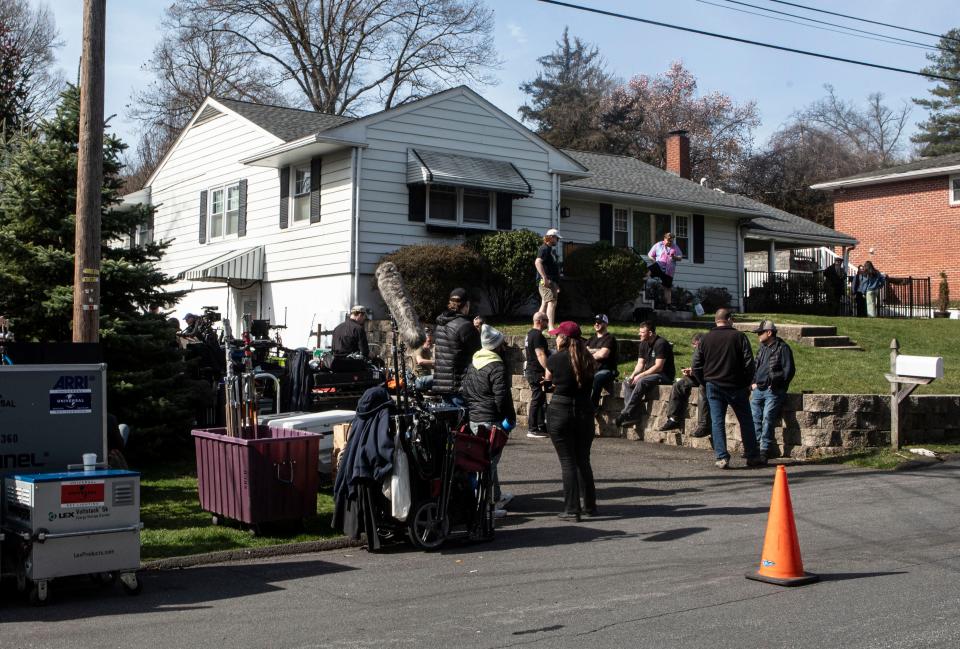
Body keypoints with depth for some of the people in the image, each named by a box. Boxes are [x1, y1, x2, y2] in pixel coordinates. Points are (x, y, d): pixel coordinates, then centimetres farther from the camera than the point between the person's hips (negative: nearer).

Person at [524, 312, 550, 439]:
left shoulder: (529, 334, 17)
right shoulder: (537, 335, -15)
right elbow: (540, 355, -23)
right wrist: (548, 370, -26)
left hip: (530, 370, 11)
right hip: (537, 372, -11)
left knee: (541, 400, 13)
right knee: (537, 399, -7)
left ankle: (542, 427, 17)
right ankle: (532, 429, -5)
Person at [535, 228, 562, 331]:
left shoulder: (550, 250, 23)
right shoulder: (544, 249, -8)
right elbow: (537, 262, -24)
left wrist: (557, 285, 27)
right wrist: (545, 278, -27)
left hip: (552, 282, 10)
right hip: (546, 282, -10)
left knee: (545, 304, 11)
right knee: (552, 303, -17)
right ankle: (551, 328, -24)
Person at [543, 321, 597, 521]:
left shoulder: (556, 359, -9)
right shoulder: (588, 360, 2)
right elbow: (590, 383, 7)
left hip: (560, 410, -4)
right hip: (584, 411, 4)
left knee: (567, 461, -1)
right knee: (583, 460, 16)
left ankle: (572, 509, -1)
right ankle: (589, 505, 24)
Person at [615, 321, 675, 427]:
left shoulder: (661, 343, -17)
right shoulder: (644, 344, 11)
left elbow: (658, 367, -22)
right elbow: (640, 364, 10)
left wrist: (640, 375, -23)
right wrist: (633, 375, -10)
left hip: (664, 376, -9)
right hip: (649, 374, 9)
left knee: (641, 382, -33)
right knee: (627, 383, -9)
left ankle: (626, 414, -31)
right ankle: (632, 415, -22)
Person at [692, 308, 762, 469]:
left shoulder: (706, 338, 2)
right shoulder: (739, 336, -5)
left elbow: (696, 366, 3)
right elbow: (749, 362, -7)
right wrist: (747, 383, 4)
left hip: (713, 386, 2)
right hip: (736, 387, -1)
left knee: (717, 422, 3)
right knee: (746, 421, 9)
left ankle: (722, 457, -4)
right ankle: (752, 456, 12)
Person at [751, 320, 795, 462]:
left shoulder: (783, 348, -5)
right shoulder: (762, 348, 18)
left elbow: (789, 370, -8)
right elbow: (755, 366, 26)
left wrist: (775, 385, -11)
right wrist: (753, 382, 12)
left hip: (773, 392, -7)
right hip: (758, 390, 7)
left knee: (767, 420, -12)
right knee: (754, 418, 2)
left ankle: (765, 450, -9)